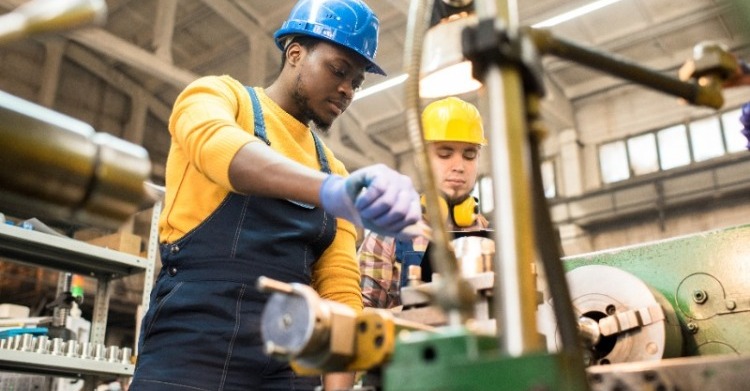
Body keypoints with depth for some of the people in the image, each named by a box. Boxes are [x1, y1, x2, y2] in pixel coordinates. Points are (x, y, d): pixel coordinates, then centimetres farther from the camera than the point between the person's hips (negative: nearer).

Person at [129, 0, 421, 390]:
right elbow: (217, 146, -21)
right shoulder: (217, 96, 5)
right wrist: (334, 190, -38)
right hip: (191, 345, -4)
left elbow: (341, 288, 7)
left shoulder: (331, 169, 16)